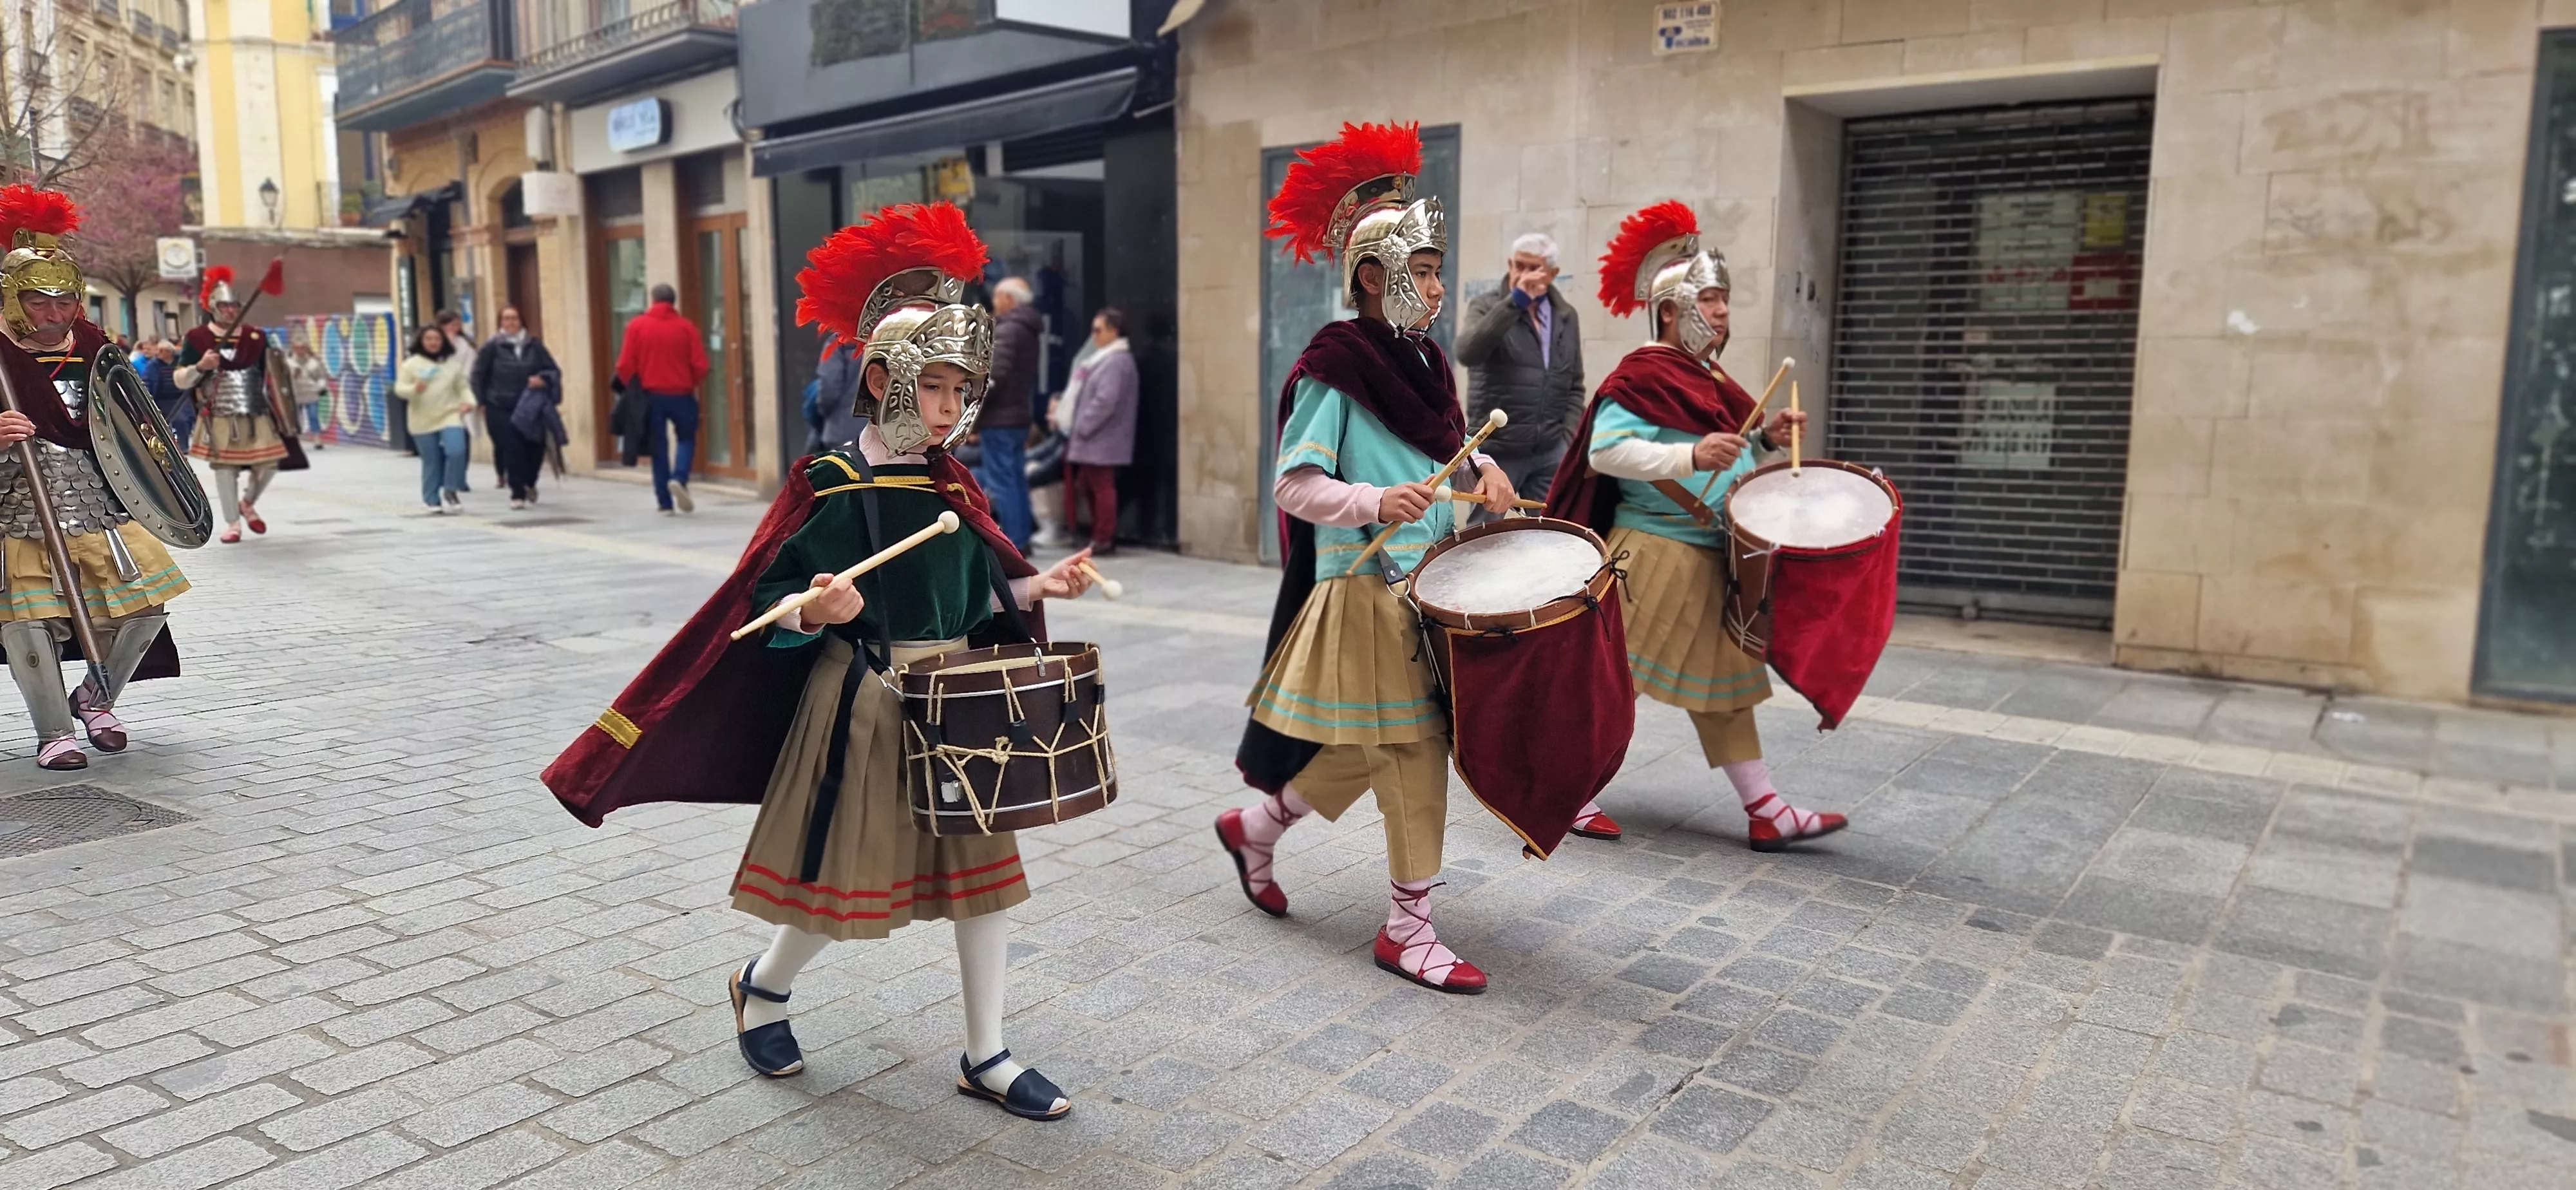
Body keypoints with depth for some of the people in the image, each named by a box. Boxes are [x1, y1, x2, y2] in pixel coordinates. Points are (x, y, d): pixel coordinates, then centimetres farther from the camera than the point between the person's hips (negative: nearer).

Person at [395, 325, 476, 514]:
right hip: (423, 421, -1)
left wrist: (469, 402, -8)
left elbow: (462, 387, 11)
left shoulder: (453, 362, 7)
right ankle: (434, 501, 15)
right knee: (431, 463, 3)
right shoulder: (411, 363, 1)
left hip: (450, 416, 1)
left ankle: (451, 490, 0)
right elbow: (400, 388, 0)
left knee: (457, 452, -20)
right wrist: (414, 389, -21)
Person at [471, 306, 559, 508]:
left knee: (535, 447, -1)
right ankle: (518, 493, 3)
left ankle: (529, 483, 28)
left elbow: (555, 371, 6)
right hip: (500, 409, -2)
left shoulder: (534, 346, 7)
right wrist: (481, 402, -1)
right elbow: (479, 376, 5)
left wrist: (543, 379, -15)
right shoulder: (492, 347, 2)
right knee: (512, 450, -8)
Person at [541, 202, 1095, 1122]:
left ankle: (985, 1058, 20)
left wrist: (1039, 587, -2)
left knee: (980, 867, 7)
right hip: (864, 706, -6)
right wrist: (819, 612, -30)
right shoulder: (832, 487, -11)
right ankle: (763, 987, 37)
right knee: (845, 879, 4)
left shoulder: (953, 487, 6)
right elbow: (771, 605, -10)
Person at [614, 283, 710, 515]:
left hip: (651, 395, 1)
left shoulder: (637, 326, -2)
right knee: (687, 439, 16)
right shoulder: (687, 327, -2)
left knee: (659, 447, 9)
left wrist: (632, 387, 14)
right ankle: (679, 479, -12)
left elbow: (625, 365, -4)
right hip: (681, 394, -1)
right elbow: (700, 366, -5)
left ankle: (665, 503, 8)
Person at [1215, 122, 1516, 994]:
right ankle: (1407, 929, 10)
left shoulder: (1424, 362, 12)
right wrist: (1377, 504, -30)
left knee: (1364, 748, 15)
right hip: (1367, 589, -8)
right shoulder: (1333, 372, -12)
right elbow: (1295, 486, -15)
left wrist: (1481, 472, 3)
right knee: (1415, 748, -4)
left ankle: (1254, 827, 37)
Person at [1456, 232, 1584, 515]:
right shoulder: (1486, 306, 0)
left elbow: (1575, 385, 17)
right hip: (1496, 451, -3)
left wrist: (1568, 436, 4)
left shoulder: (1566, 316, 12)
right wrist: (1516, 301, -24)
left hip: (1551, 452, 4)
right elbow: (1467, 352, -21)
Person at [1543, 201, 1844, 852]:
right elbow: (1605, 450, -25)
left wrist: (1765, 435, 9)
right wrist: (1692, 458, -33)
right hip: (1656, 554, -9)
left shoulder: (1706, 376, 14)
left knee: (1722, 678, 12)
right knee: (1616, 675, -2)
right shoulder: (1642, 375, -14)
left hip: (1712, 558, 10)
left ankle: (1766, 810, 17)